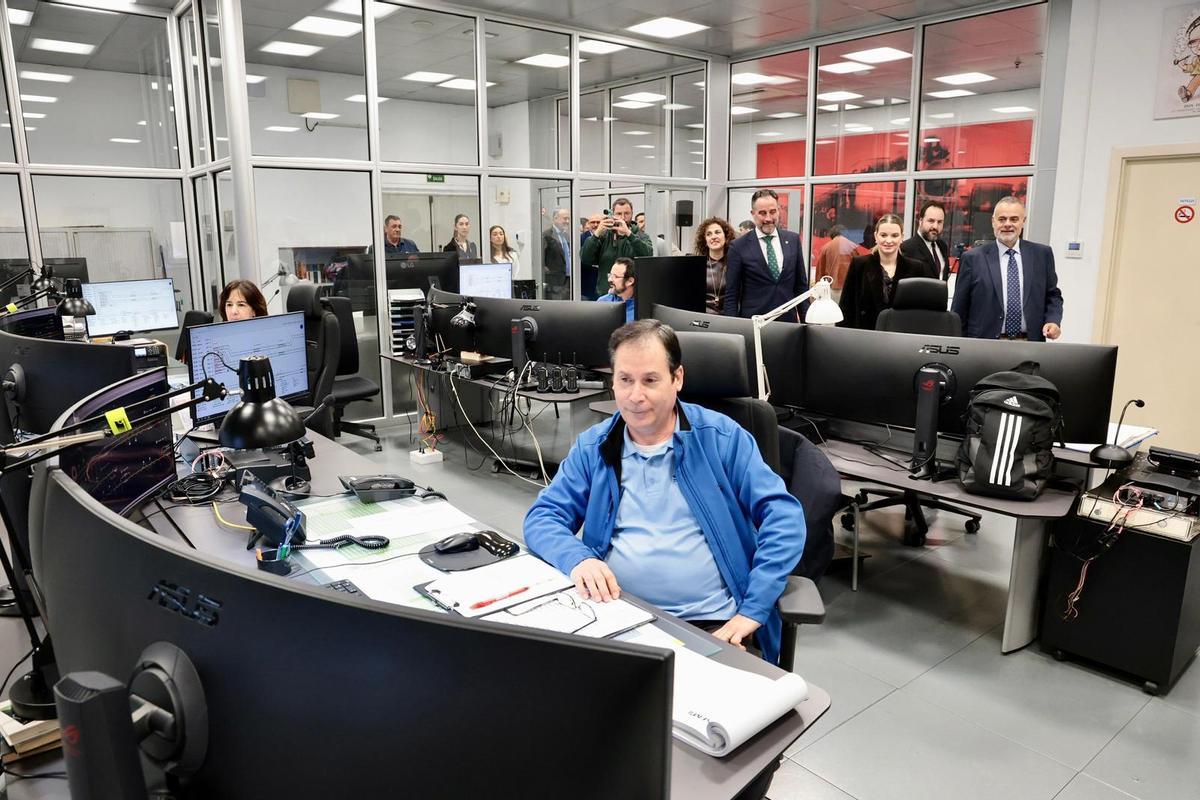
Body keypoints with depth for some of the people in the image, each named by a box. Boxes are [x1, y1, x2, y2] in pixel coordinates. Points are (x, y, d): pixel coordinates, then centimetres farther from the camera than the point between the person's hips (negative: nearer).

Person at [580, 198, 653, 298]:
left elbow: (648, 255, -17)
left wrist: (628, 233, -27)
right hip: (604, 294, 1)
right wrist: (597, 233, -19)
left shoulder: (641, 236, 4)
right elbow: (585, 259, -5)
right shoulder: (603, 235, 7)